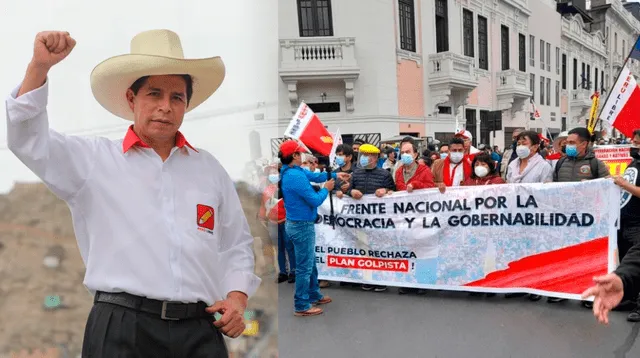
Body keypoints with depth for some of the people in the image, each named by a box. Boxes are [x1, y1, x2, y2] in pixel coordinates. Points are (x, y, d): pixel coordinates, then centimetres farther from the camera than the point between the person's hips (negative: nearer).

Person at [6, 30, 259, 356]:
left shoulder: (210, 169, 13)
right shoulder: (95, 159, 6)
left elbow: (236, 246, 17)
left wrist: (237, 297, 3)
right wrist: (39, 66, -15)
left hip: (200, 331, 3)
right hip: (120, 328, -2)